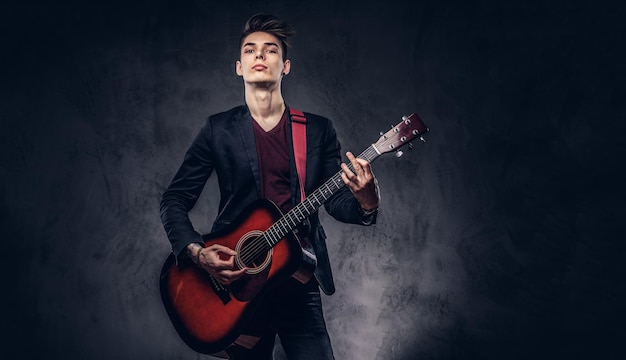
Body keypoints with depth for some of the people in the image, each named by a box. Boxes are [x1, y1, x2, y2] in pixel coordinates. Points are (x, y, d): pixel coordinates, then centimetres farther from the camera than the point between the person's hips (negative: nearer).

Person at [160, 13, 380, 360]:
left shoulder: (318, 130, 4)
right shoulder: (219, 129, 1)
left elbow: (336, 200, 2)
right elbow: (174, 200, 2)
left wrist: (365, 202, -20)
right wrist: (197, 252, -14)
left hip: (298, 282, 1)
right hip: (236, 280, 0)